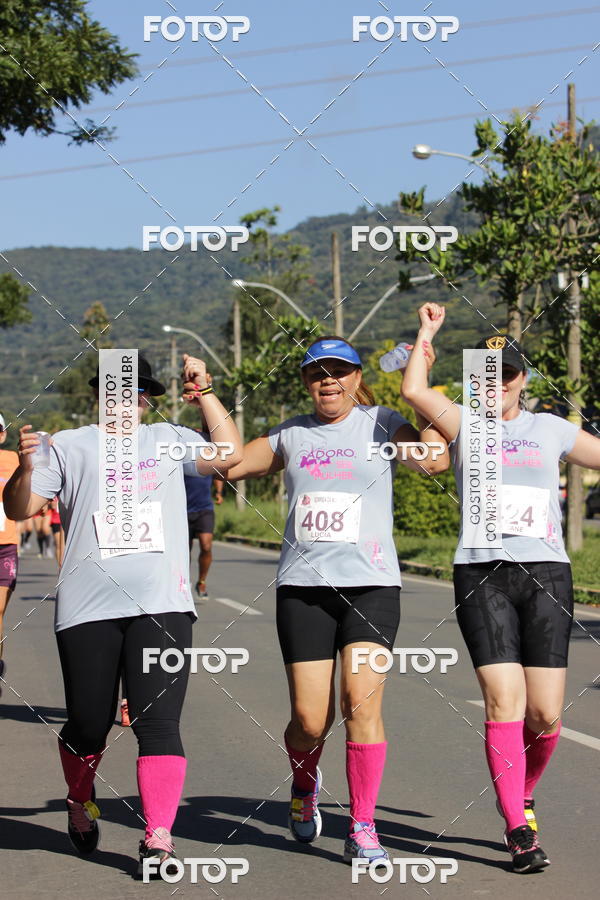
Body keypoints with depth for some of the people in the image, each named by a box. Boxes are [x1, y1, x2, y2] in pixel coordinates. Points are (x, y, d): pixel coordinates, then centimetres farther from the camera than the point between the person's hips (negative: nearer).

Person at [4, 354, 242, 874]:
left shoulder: (169, 439, 19)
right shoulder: (70, 445, 13)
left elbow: (229, 453, 5)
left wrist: (204, 391, 5)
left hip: (160, 604, 0)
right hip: (87, 609, 0)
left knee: (157, 723, -11)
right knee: (89, 724, 5)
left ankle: (159, 837, -11)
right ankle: (81, 802, 35)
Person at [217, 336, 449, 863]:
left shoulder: (380, 423, 5)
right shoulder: (291, 435, 14)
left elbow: (434, 460, -10)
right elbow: (231, 464, 13)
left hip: (371, 583, -2)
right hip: (303, 584, 2)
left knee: (362, 701, -14)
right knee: (310, 720, -1)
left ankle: (363, 828, -2)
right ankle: (305, 783, 33)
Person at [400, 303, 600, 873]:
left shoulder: (552, 430, 15)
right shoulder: (464, 425, 9)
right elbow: (414, 391, -8)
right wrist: (427, 333, 2)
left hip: (546, 575, 2)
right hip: (481, 575, -2)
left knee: (546, 713, -2)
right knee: (504, 702, -12)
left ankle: (519, 793, 27)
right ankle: (518, 829, -4)